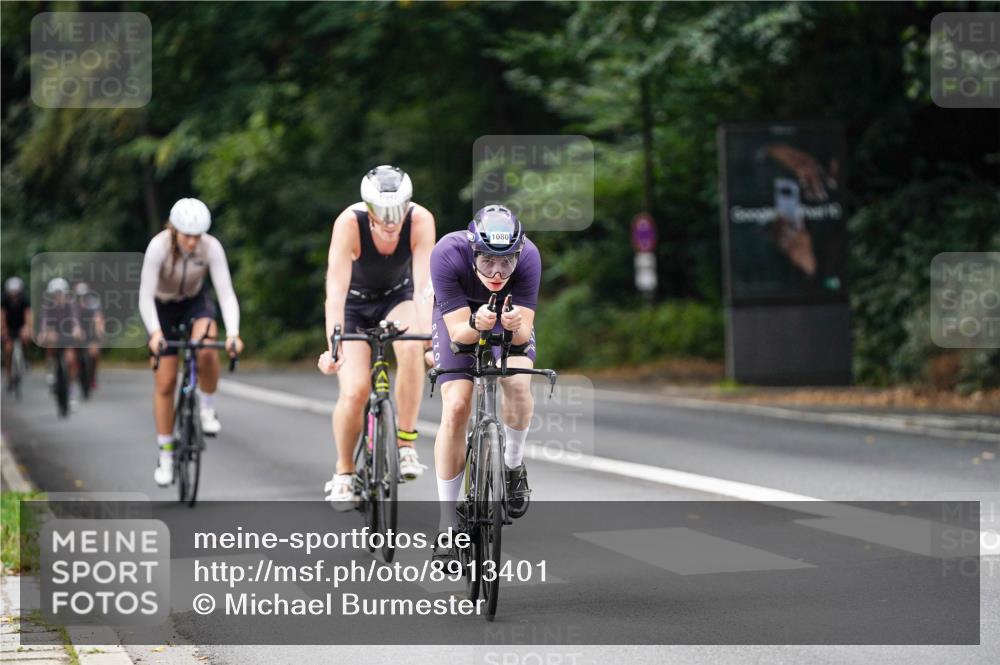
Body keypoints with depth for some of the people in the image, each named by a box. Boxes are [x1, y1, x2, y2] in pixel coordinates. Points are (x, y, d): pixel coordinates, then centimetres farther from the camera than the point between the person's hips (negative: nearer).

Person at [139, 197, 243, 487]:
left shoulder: (211, 247, -26)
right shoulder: (159, 246, -31)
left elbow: (226, 292, -29)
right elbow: (145, 297, -34)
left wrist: (233, 333, -44)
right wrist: (155, 333, -51)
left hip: (195, 301, 1)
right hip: (163, 307, -1)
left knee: (206, 347, -33)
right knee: (165, 382, -3)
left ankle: (207, 409, -9)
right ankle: (165, 455, 11)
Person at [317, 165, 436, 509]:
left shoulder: (421, 220, -30)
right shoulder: (349, 223, -33)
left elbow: (423, 286, -35)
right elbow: (336, 288, -39)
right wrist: (333, 347, -50)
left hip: (397, 297, 1)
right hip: (354, 303, -1)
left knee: (410, 348, -33)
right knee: (354, 391, -16)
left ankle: (406, 442, -19)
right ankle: (344, 471, 8)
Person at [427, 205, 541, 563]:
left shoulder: (528, 256, -34)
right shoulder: (447, 254, -37)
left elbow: (525, 330, -32)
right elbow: (458, 331, -34)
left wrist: (517, 327, -54)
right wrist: (476, 325, -55)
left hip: (510, 314, 1)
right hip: (459, 315, -1)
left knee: (518, 382, -28)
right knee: (455, 408, -16)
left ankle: (514, 466, 2)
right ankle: (447, 523, -6)